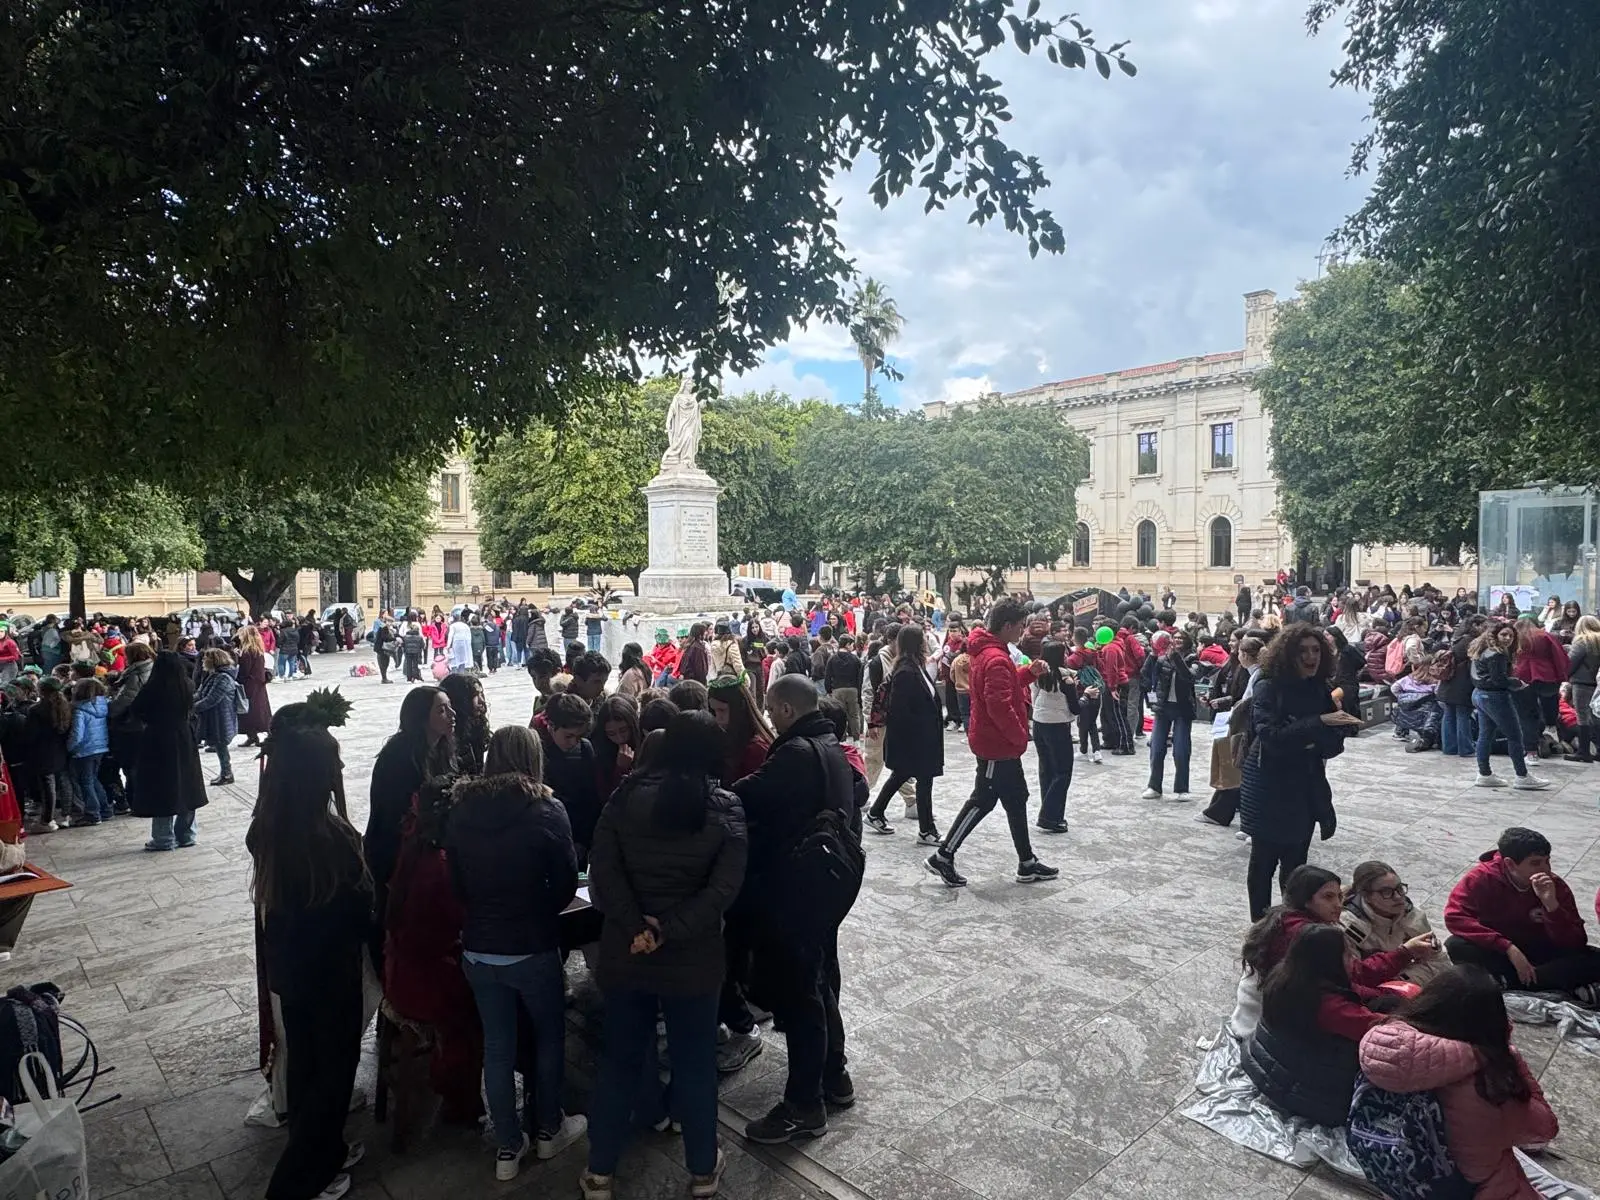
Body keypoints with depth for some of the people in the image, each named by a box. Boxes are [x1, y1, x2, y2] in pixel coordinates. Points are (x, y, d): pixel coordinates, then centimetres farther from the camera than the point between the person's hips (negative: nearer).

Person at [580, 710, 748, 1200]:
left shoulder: (627, 796, -4)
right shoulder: (726, 807, -7)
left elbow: (603, 869, -12)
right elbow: (724, 888, -16)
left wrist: (635, 926, -16)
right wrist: (669, 931, -16)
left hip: (625, 952, 1)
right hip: (694, 957, -1)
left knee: (620, 1060, 17)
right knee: (695, 1062, 16)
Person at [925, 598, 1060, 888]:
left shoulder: (988, 650, 9)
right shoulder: (996, 658, -23)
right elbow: (999, 705, -30)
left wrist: (1029, 672, 5)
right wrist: (1020, 736, -18)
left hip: (999, 742, 11)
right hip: (997, 744, -11)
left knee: (1016, 800, 15)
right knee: (982, 801, -1)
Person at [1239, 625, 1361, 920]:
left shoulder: (1320, 690, 3)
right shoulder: (1268, 687, -14)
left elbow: (1333, 745, 2)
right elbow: (1270, 735, -25)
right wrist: (1319, 723, -30)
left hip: (1306, 789, 5)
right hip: (1269, 788, -5)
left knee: (1296, 863, 12)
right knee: (1264, 861, 5)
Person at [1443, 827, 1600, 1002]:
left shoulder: (1556, 886, -10)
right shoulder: (1483, 878, -17)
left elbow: (1576, 944, -15)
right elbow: (1454, 916, -27)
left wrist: (1551, 904, -31)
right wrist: (1508, 948, -32)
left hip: (1539, 955, 2)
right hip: (1498, 952, -2)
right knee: (1455, 946, -32)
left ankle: (1506, 980, -26)